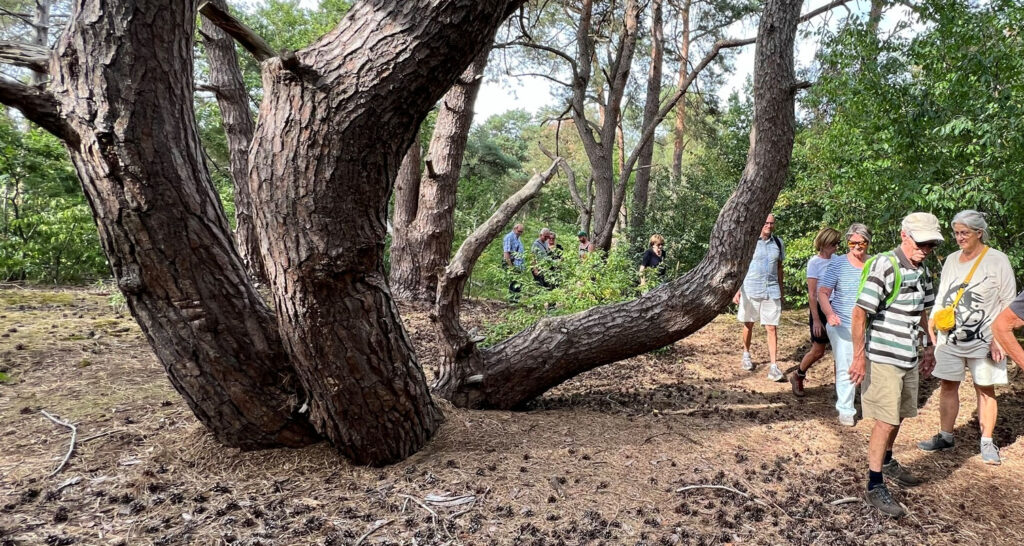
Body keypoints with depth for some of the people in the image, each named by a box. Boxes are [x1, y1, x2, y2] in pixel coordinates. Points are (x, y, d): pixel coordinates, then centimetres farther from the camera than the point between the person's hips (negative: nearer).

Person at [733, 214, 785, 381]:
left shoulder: (778, 243, 7)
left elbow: (779, 268, 15)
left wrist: (781, 291, 16)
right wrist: (737, 290, -6)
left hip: (772, 290, 2)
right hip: (750, 290, -2)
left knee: (771, 328, -3)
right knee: (748, 324, 12)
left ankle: (774, 367, -3)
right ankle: (746, 355, 34)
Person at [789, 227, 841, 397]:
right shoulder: (814, 262, -10)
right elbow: (812, 294, -12)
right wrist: (816, 319, -15)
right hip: (820, 308, -5)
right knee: (818, 351, 2)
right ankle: (797, 377, 25)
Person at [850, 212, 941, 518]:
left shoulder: (922, 271, 8)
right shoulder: (885, 267, -18)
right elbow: (860, 313, -21)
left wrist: (928, 349, 22)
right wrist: (859, 357, -23)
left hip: (909, 358, 8)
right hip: (883, 359, -8)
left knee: (899, 416, 20)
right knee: (886, 421, -4)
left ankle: (887, 462, 42)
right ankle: (875, 486, 6)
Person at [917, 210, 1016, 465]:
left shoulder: (997, 260, -6)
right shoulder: (951, 260, 8)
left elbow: (1008, 303, -6)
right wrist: (932, 321, 0)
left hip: (984, 339, -4)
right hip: (951, 338, 4)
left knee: (985, 389, 4)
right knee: (948, 386, 7)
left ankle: (987, 443, 14)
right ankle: (945, 437, 17)